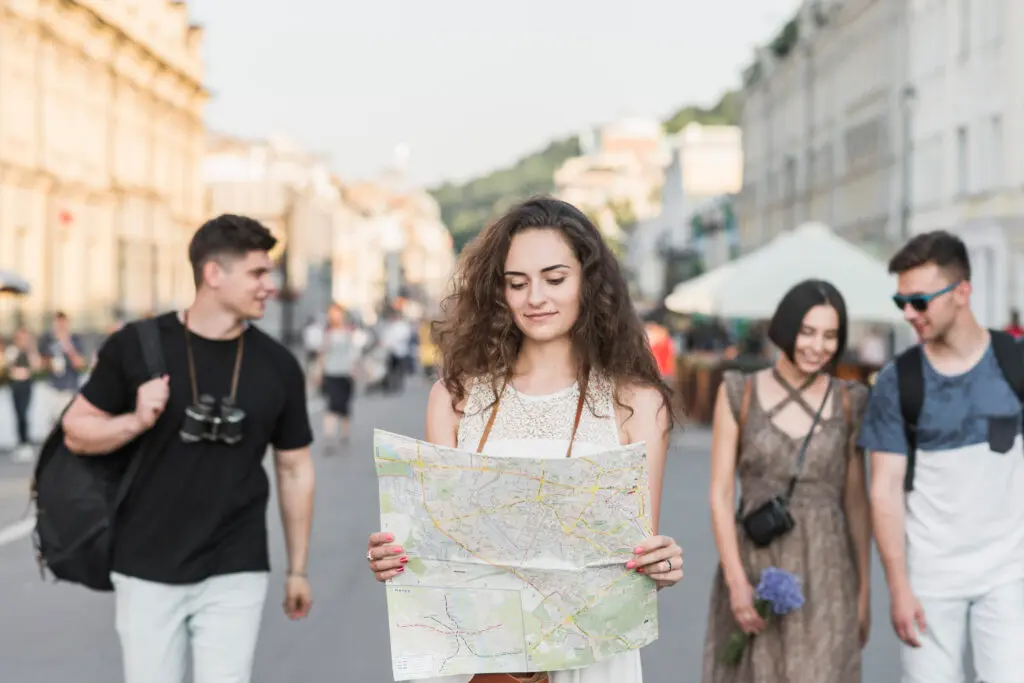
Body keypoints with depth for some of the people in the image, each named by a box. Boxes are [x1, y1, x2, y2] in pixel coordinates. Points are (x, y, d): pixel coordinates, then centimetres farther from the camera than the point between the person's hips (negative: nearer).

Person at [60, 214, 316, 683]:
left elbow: (294, 468, 8)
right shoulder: (136, 346, -5)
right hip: (146, 571, 0)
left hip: (235, 575, 1)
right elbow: (76, 433, 2)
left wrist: (297, 569, 10)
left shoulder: (278, 366, 0)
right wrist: (136, 421, -18)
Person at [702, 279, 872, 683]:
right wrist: (736, 582, -12)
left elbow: (857, 503, 8)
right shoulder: (738, 394, -1)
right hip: (755, 568, 0)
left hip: (824, 576, 0)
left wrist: (864, 590, 6)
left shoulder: (848, 403, 4)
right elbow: (721, 495, -3)